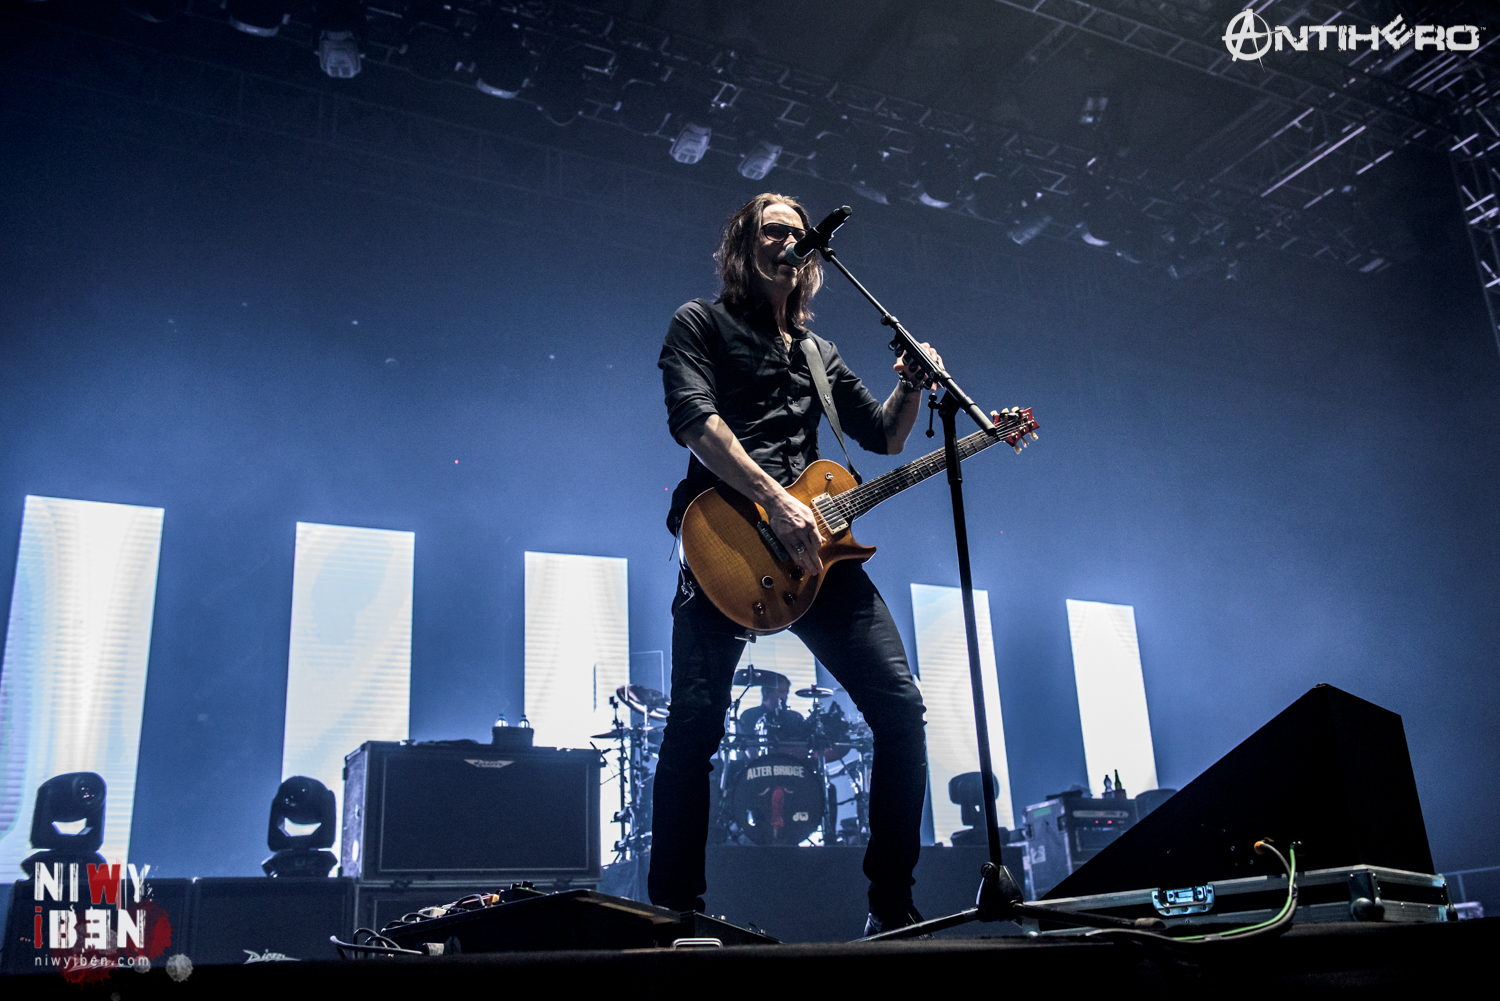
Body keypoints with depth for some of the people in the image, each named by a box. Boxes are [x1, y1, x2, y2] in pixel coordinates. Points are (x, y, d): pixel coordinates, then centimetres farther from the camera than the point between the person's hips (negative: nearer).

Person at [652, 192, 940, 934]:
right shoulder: (701, 323, 10)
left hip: (812, 540, 5)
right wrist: (774, 500, -18)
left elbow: (883, 437, 27)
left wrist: (911, 386, 4)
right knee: (696, 721, -11)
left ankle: (892, 901, 5)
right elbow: (692, 418, -7)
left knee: (899, 704, -5)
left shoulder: (820, 354, 27)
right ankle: (675, 909, 2)